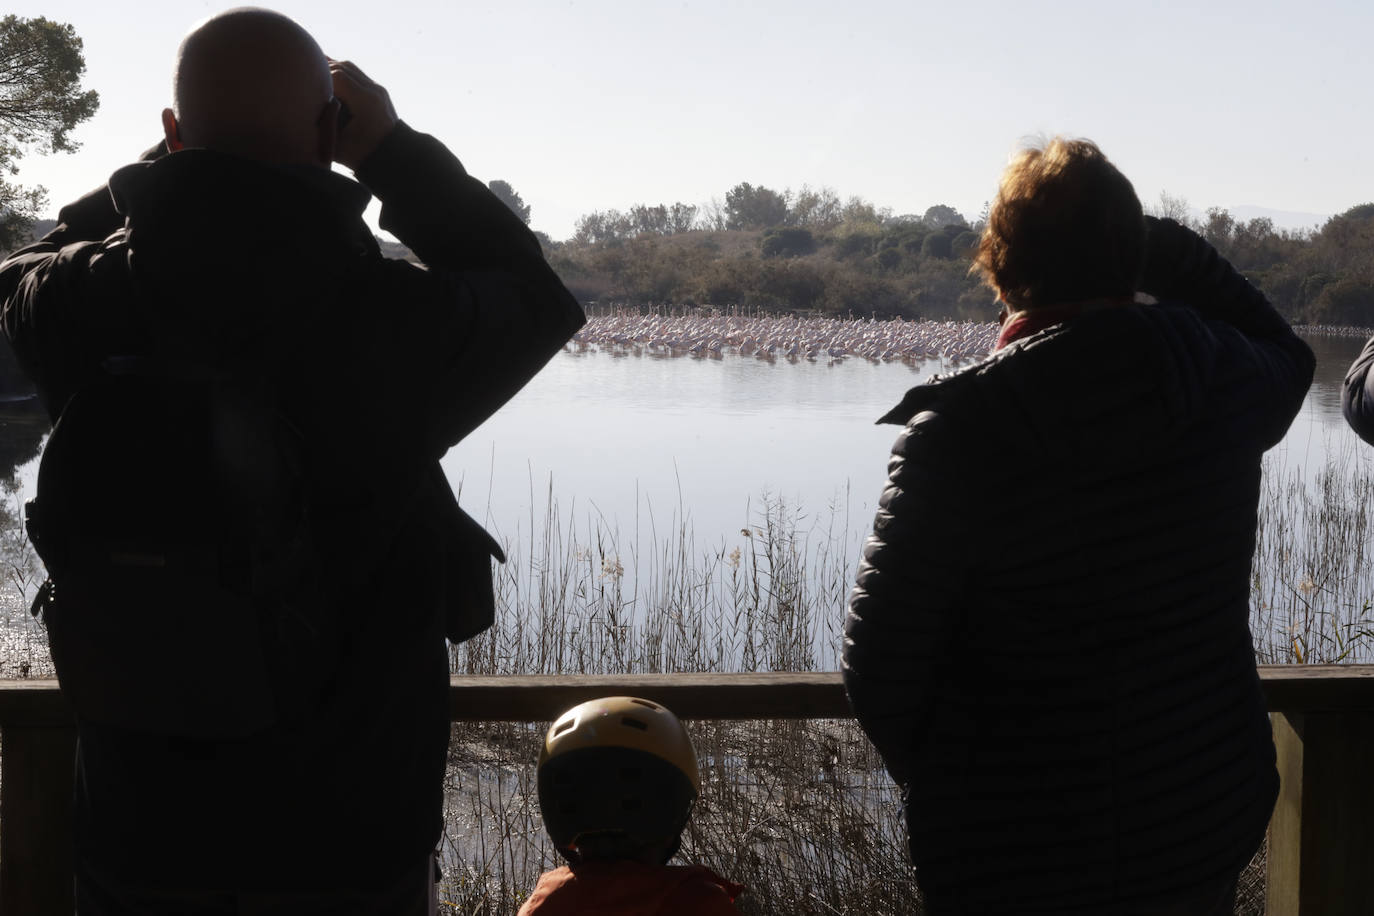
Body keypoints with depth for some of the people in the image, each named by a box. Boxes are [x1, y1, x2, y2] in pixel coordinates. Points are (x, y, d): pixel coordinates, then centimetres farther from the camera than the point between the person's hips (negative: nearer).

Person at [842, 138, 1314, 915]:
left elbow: (882, 663, -13)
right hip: (1206, 827, 4)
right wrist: (1171, 253, 11)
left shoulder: (957, 435, -19)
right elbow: (1285, 354, 19)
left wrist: (946, 785, 5)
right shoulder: (1223, 381, -8)